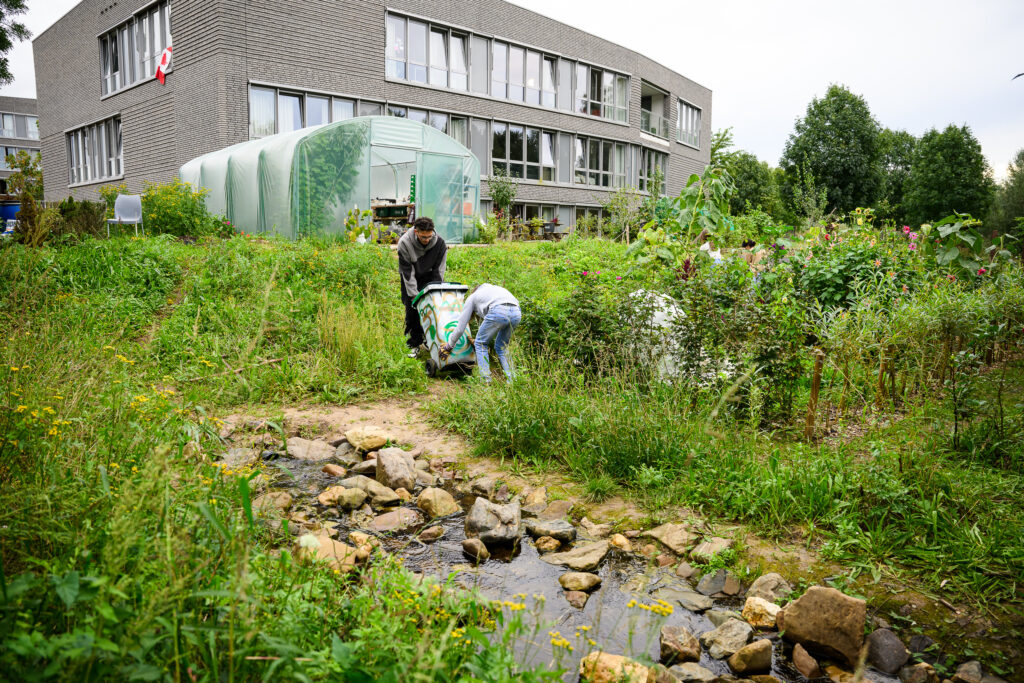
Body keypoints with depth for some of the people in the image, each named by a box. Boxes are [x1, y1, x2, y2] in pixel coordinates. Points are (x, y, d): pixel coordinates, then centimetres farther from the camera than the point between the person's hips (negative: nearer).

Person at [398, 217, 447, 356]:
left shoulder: (439, 242, -22)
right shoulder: (404, 243, -27)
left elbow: (439, 270, -14)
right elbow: (407, 272, -23)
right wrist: (414, 295, -26)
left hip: (430, 277, 1)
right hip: (411, 278, -1)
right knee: (412, 308, -5)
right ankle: (415, 344, 8)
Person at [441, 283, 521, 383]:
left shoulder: (472, 298, 27)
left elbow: (460, 328, 26)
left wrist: (448, 346, 39)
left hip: (499, 312, -6)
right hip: (517, 312, 6)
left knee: (480, 344, 15)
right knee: (501, 347, 24)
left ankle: (486, 381, 6)